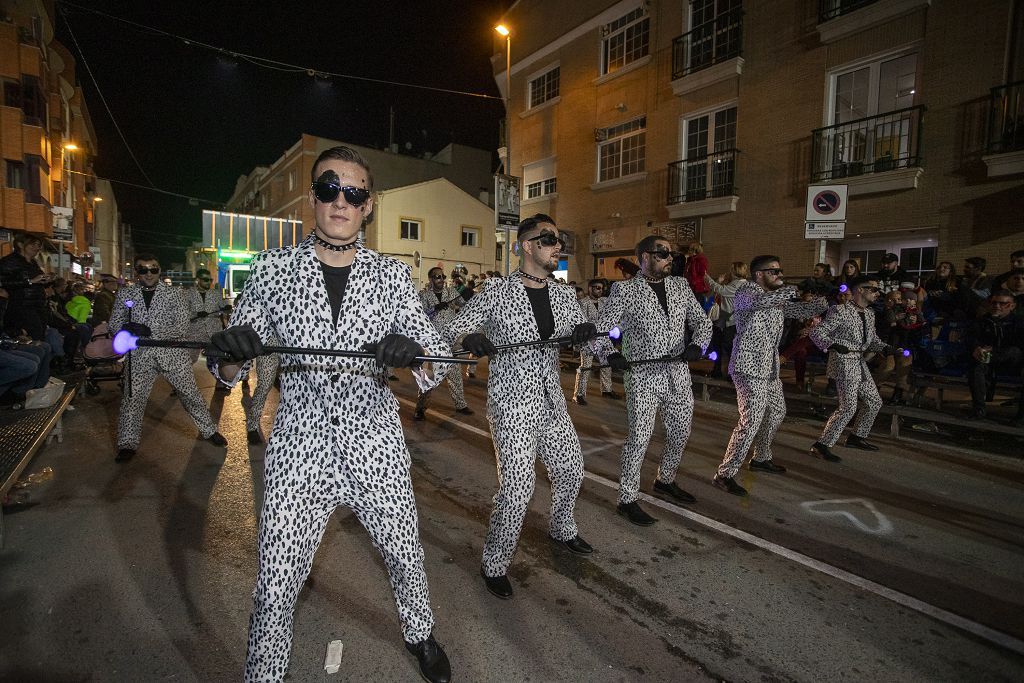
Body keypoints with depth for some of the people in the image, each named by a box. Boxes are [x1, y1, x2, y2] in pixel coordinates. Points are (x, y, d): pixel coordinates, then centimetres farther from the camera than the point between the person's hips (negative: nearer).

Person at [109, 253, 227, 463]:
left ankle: (209, 430, 20)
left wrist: (150, 331, -21)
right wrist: (129, 330, -17)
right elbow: (115, 324, 7)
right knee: (132, 398, 2)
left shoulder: (173, 293, -2)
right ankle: (128, 444, 17)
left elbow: (181, 326, -8)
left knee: (190, 393, 5)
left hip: (172, 353, -1)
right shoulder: (125, 294, 5)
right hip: (140, 355, 2)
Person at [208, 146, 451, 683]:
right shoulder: (273, 269, -1)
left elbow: (438, 359, -5)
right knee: (275, 585, 6)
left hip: (375, 449, 1)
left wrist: (411, 352, -28)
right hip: (298, 452, -1)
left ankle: (419, 634, 49)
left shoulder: (392, 274, 0)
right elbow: (227, 370, 3)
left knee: (406, 558, 18)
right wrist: (232, 351, -21)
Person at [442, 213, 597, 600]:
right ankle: (494, 565, 16)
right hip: (511, 402, -6)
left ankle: (561, 530, 49)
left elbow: (583, 335, 12)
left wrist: (585, 331, -13)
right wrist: (470, 338, -31)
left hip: (551, 400, 7)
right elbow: (452, 330, -7)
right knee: (518, 487, -8)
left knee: (571, 470, 19)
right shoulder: (497, 292, -10)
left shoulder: (564, 294, 6)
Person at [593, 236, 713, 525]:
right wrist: (611, 354, -22)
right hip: (642, 377, -6)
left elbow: (702, 320, 12)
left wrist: (697, 345, -7)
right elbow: (600, 329, -5)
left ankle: (665, 481, 41)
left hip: (678, 376, 6)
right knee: (639, 437, -4)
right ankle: (628, 500, 11)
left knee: (680, 434, 17)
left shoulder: (681, 286, 10)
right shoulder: (625, 290, -5)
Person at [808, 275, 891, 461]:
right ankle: (821, 445, -4)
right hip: (844, 362, -9)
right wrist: (833, 345, -34)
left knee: (874, 402, 16)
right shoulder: (840, 311, -15)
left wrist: (884, 348, 2)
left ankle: (857, 437, 34)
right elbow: (816, 333, -19)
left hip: (860, 362, 9)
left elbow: (872, 338, 22)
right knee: (849, 407, -12)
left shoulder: (870, 313, 12)